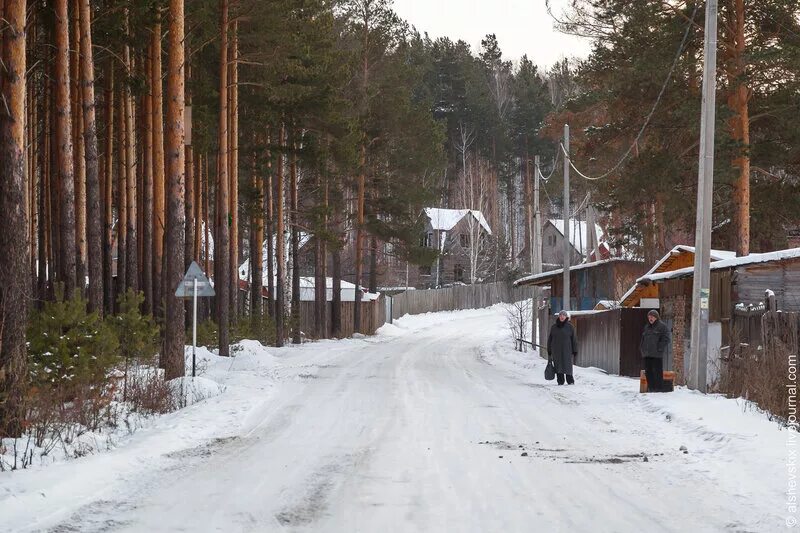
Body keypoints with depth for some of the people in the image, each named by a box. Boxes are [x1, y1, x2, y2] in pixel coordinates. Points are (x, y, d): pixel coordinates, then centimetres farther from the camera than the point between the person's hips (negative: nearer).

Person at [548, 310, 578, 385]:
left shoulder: (569, 327, 3)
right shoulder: (554, 327, 9)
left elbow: (574, 339, 3)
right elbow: (550, 339, 13)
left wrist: (575, 351, -1)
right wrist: (549, 351, 9)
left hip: (567, 350, -2)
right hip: (556, 350, 3)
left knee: (567, 366, -7)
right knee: (558, 367, 0)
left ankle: (570, 381, 2)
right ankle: (560, 381, 6)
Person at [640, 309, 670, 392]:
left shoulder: (662, 326, -3)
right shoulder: (647, 327, 20)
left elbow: (666, 339, -9)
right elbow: (643, 338, 27)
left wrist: (659, 349, -16)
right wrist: (642, 348, 13)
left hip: (657, 354, -7)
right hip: (647, 354, 7)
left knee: (657, 371, -7)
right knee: (648, 371, 7)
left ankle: (659, 388, -3)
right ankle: (651, 388, 14)